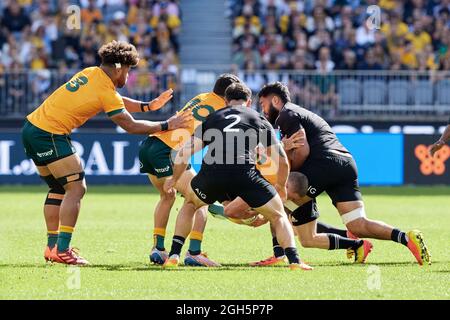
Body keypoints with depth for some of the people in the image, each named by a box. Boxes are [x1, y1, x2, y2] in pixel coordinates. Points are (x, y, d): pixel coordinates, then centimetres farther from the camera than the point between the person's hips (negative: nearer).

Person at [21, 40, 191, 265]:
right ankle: (62, 251, -14)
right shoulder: (106, 92, -13)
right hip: (49, 135, -9)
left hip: (32, 127, 9)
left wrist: (148, 106, 17)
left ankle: (52, 246, 19)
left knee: (58, 188, 18)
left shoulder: (91, 73, 12)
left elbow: (118, 102, 25)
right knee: (76, 188, -7)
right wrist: (166, 126, 0)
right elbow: (131, 126, -8)